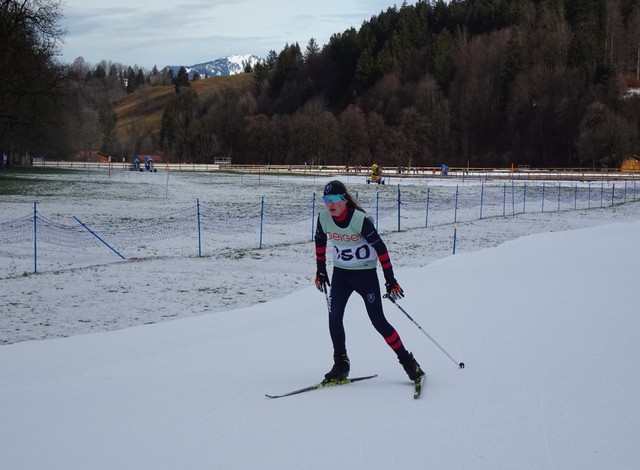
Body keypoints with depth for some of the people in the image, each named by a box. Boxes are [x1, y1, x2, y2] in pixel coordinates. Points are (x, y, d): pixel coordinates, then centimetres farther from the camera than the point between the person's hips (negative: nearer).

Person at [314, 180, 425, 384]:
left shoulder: (360, 220, -24)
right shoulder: (324, 218, -8)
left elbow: (380, 248, -19)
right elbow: (320, 242, 11)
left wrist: (390, 280, -17)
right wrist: (321, 270, 15)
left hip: (366, 274, -5)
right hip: (340, 273, 5)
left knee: (378, 321, -5)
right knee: (334, 317, -8)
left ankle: (407, 361, 8)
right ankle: (341, 364, 6)